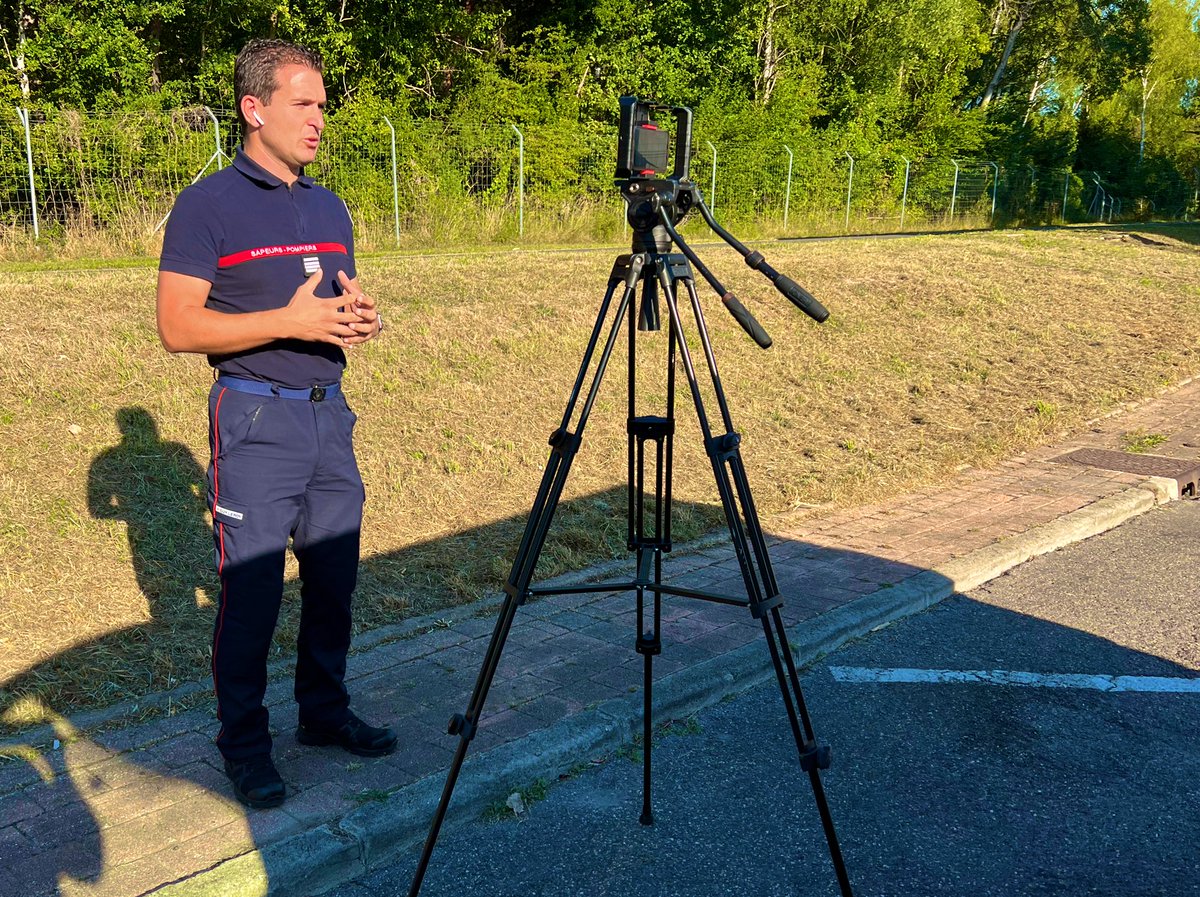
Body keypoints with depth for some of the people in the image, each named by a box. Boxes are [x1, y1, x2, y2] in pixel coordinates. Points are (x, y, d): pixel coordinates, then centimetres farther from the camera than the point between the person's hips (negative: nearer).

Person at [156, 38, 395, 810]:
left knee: (334, 580, 12)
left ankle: (325, 710, 30)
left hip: (330, 414, 6)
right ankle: (244, 743, 16)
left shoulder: (331, 208, 13)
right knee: (251, 591, 0)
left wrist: (360, 317, -4)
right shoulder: (209, 205, -7)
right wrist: (289, 321, -21)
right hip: (256, 420, -6)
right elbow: (177, 326, -13)